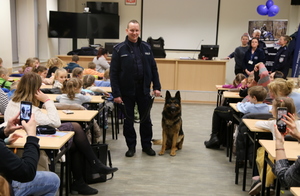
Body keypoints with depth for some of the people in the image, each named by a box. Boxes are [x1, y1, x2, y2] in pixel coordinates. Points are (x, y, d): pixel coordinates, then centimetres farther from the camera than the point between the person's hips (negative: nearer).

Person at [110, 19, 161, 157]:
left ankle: (147, 145, 26)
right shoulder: (119, 49, -5)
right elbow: (113, 73, -7)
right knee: (128, 120, 9)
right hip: (127, 90, -2)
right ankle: (131, 146, 24)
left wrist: (156, 87, 1)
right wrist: (116, 93, -12)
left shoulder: (146, 47, 5)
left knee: (146, 119, 11)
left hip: (143, 90, 3)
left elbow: (153, 68, 8)